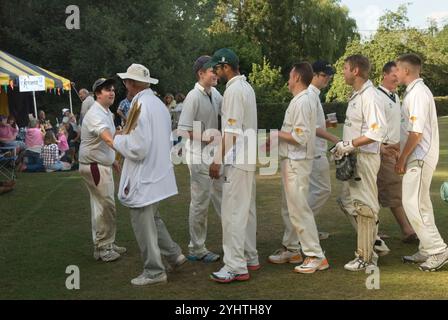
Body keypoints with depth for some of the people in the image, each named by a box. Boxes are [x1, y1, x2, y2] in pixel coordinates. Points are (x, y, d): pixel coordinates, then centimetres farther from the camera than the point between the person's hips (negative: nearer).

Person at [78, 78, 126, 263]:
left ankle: (103, 245, 25)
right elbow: (106, 136, -40)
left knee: (101, 206, 16)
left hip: (102, 164, 10)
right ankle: (103, 248, 3)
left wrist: (113, 159, 26)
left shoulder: (107, 112, 12)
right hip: (94, 166, -10)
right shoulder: (95, 114, -21)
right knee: (106, 206, -7)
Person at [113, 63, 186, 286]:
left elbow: (138, 149, -23)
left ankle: (154, 271, 12)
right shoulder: (159, 104, 8)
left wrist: (116, 141, -6)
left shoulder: (139, 106, -20)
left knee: (143, 224, 3)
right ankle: (173, 255, 25)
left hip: (143, 178, -9)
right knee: (152, 218, 23)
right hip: (158, 173, 9)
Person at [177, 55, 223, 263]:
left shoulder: (214, 94, 7)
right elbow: (183, 129, -19)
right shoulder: (194, 96, -16)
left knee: (220, 197, 17)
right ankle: (196, 249, 11)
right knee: (200, 202, 0)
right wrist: (205, 137, -22)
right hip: (199, 156, -8)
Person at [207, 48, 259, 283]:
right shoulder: (246, 87, 14)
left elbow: (232, 131, -21)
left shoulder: (233, 90, -15)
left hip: (237, 161, -10)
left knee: (232, 212, -7)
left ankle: (236, 267, -4)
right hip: (248, 159, 10)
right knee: (247, 209, 15)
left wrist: (217, 161, -17)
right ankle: (250, 258, 23)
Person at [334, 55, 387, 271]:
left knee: (364, 206, -2)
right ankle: (374, 242, 27)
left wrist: (349, 145, -21)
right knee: (347, 202, 17)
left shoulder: (370, 96, -17)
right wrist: (344, 147, 12)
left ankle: (366, 257, 9)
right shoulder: (356, 95, 14)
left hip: (365, 158, -10)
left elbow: (376, 132, -25)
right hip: (352, 157, 10)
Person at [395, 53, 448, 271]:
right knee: (421, 204, 14)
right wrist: (403, 157, 17)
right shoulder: (417, 91, 14)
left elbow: (416, 132, -21)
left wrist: (402, 159, -14)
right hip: (420, 158, 10)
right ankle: (427, 250, 22)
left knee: (413, 204, -8)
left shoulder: (417, 93, -17)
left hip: (419, 158, -10)